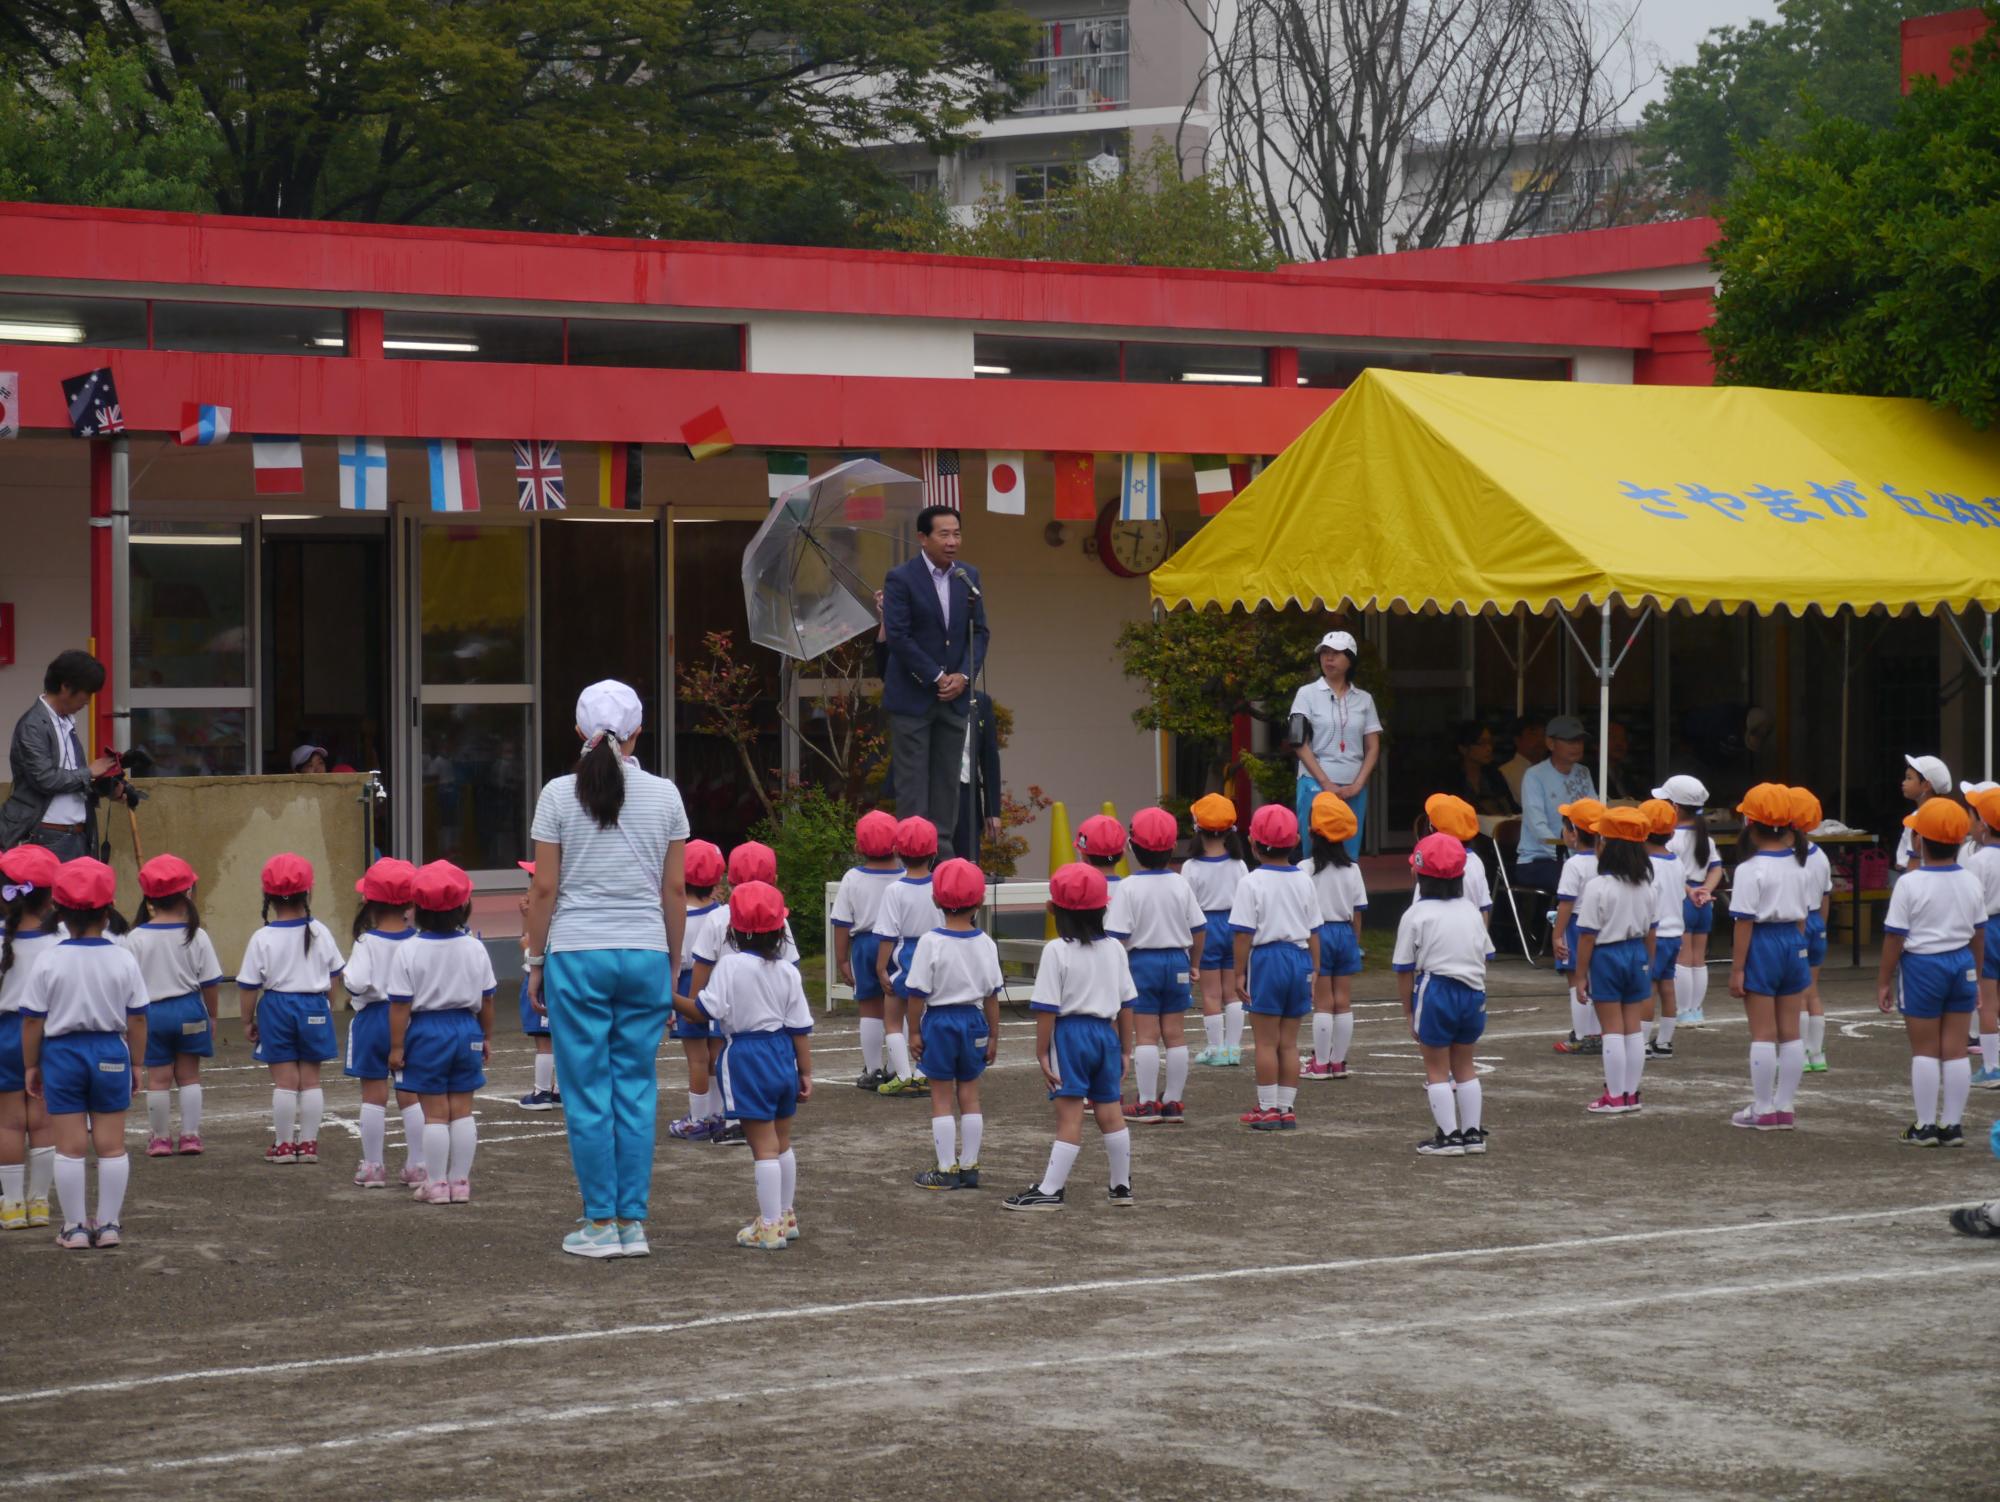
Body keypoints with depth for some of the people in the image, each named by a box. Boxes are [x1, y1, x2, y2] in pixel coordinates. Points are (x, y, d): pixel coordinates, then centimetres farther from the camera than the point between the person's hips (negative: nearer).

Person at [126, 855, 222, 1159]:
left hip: (152, 1012, 0)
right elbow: (210, 982, -3)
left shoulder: (136, 938, -9)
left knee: (158, 1079, 8)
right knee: (189, 1075, 12)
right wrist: (212, 1015, 10)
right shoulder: (196, 936, -8)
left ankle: (159, 1138, 14)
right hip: (189, 1010, 0)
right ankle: (190, 1135, 12)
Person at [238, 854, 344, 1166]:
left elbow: (249, 985, -7)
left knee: (284, 1080, 4)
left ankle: (283, 1145, 9)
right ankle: (309, 1143, 12)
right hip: (314, 1007, 2)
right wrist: (328, 1007, 23)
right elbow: (333, 974, 8)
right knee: (310, 1078, 9)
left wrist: (248, 1020, 5)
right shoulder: (319, 932, -2)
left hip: (277, 1007, -2)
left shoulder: (262, 939, -11)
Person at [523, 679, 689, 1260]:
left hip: (576, 954, -2)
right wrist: (673, 965, 13)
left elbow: (544, 890, -3)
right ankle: (632, 1221, 7)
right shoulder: (664, 795, 1)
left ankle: (601, 1223, 4)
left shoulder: (559, 794, -4)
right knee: (637, 1090, 8)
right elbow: (676, 891, 4)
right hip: (645, 953, 2)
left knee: (588, 1093, 3)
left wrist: (536, 961, 7)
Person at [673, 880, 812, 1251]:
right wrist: (806, 1072, 11)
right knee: (782, 1141, 19)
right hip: (782, 1055, 6)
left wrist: (672, 999, -4)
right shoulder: (787, 972, 3)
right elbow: (801, 1027, 5)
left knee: (764, 1145, -4)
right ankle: (785, 1216, 31)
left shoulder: (730, 966, -12)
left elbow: (706, 1010, -17)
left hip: (745, 1057, -6)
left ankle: (769, 1227, -2)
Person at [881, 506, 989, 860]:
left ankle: (942, 850, 10)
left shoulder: (968, 576, 7)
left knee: (947, 778, 6)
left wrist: (963, 676, -6)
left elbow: (979, 632, 9)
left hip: (954, 694, 5)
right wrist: (936, 677, -13)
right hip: (912, 695, -5)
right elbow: (897, 636, -13)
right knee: (912, 780, -3)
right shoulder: (901, 578, -9)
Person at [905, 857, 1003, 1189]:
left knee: (942, 1098, 4)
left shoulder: (931, 943, -14)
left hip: (939, 1021, -4)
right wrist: (993, 1035, 12)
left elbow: (918, 993, -12)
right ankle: (969, 1167, 17)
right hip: (974, 1020, 4)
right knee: (969, 1096, 12)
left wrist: (914, 1031, -1)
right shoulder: (986, 944, -3)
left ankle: (946, 1170, 5)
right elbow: (992, 995, 3)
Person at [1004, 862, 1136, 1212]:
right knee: (1110, 1113, 15)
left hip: (1070, 1033, -5)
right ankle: (1121, 1187, 23)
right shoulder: (1114, 949, 5)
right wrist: (1125, 1050, 18)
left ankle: (1049, 1191, -3)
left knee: (1069, 1118, -5)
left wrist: (1042, 1052, -8)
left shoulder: (1056, 951, -12)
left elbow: (1047, 1009, -14)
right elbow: (1126, 1004, 10)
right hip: (1106, 1032, 5)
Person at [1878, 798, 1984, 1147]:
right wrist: (1976, 978, 21)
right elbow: (1978, 935, 10)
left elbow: (1894, 938, -11)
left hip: (1922, 966, -4)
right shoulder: (1972, 883, 1)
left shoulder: (1910, 885, -14)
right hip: (1961, 964, 4)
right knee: (1955, 1048, 9)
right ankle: (1952, 1125, 12)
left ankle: (1925, 1126, 6)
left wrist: (1883, 981, -2)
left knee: (1924, 1049, 4)